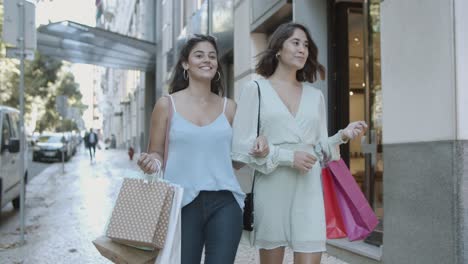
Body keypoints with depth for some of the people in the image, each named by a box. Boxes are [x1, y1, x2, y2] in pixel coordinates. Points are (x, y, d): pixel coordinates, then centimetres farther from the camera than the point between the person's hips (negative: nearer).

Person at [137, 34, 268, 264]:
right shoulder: (167, 104, 3)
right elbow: (156, 154, 7)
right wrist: (152, 161, -16)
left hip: (224, 203, 2)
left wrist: (255, 152, -3)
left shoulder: (228, 107, 9)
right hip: (182, 203, -1)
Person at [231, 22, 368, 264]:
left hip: (309, 188, 3)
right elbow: (241, 146, -4)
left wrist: (342, 136, -3)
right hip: (271, 187, -2)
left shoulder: (315, 95, 15)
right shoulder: (256, 90, 3)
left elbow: (320, 147, 16)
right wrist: (287, 157, -13)